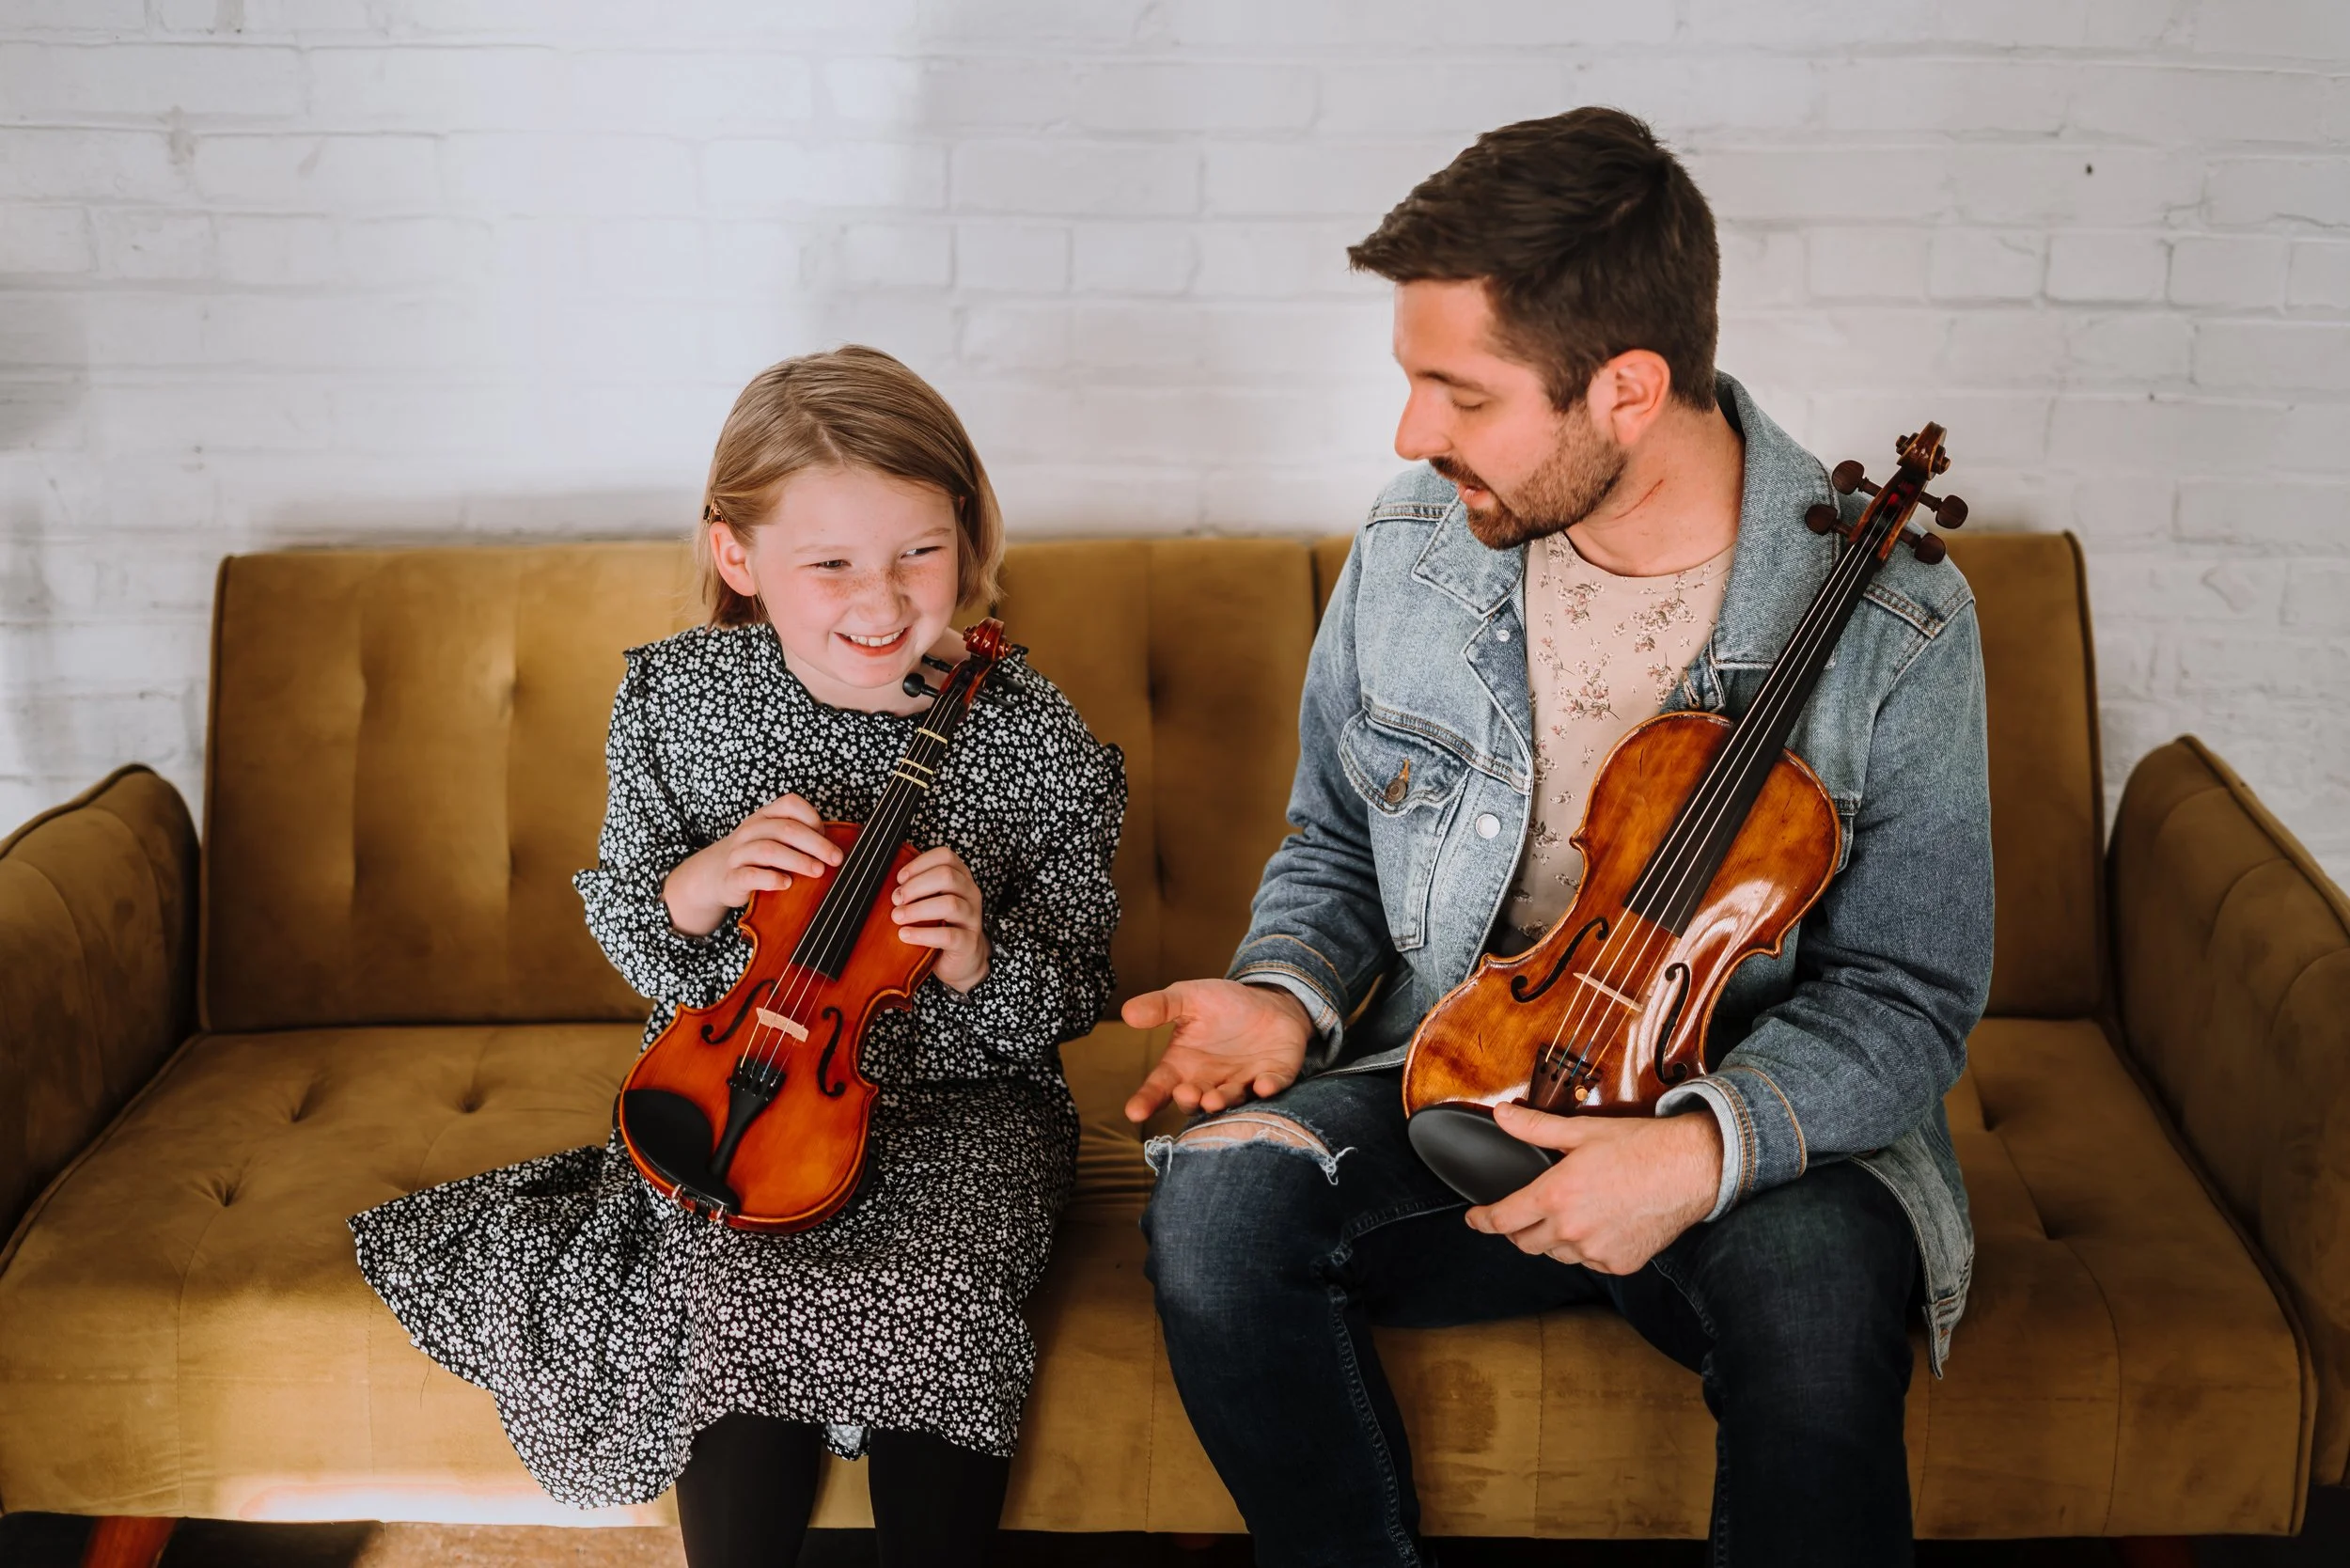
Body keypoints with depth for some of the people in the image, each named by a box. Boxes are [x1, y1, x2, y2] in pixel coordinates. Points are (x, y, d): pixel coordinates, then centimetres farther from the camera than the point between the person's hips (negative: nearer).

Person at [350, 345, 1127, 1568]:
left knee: (938, 1294, -27)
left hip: (961, 1098, -1)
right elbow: (626, 938, 5)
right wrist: (689, 890, -18)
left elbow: (1074, 995, -1)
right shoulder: (675, 701, -6)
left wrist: (979, 963, -23)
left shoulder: (1036, 743, -11)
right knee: (734, 1285, -25)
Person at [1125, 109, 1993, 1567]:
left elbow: (1906, 998, -8)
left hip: (1767, 1124, -2)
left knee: (1814, 1296, -36)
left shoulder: (1891, 623, -13)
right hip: (1455, 1082, 3)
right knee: (1220, 1199, -26)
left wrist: (1705, 1145, -27)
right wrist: (1290, 995, -9)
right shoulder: (1413, 549, -2)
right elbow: (1333, 844, 13)